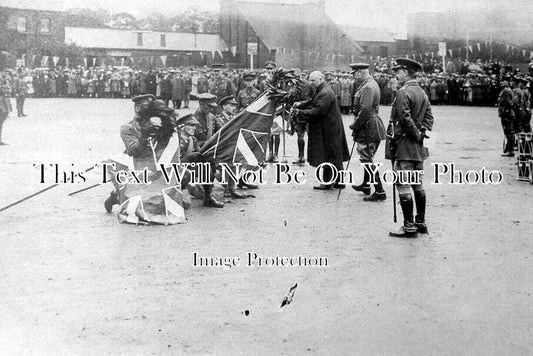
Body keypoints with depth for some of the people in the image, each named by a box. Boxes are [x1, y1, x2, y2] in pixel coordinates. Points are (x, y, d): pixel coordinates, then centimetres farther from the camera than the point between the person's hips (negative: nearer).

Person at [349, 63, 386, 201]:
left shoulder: (367, 87, -19)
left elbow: (365, 111, -27)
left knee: (367, 160, -6)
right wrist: (357, 124, 17)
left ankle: (380, 192, -4)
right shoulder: (371, 84, 15)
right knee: (367, 157, 23)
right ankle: (366, 185, 38)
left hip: (368, 128, -11)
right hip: (372, 127, 11)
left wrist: (354, 126, -17)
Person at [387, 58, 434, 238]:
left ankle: (409, 226, -3)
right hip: (419, 148, 9)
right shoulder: (422, 93, 14)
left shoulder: (403, 92, -14)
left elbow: (405, 118, -22)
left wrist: (417, 134, -12)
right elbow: (429, 117, 12)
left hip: (404, 145, -9)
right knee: (417, 184, 15)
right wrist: (423, 133, 2)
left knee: (403, 185, -5)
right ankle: (421, 222, 21)